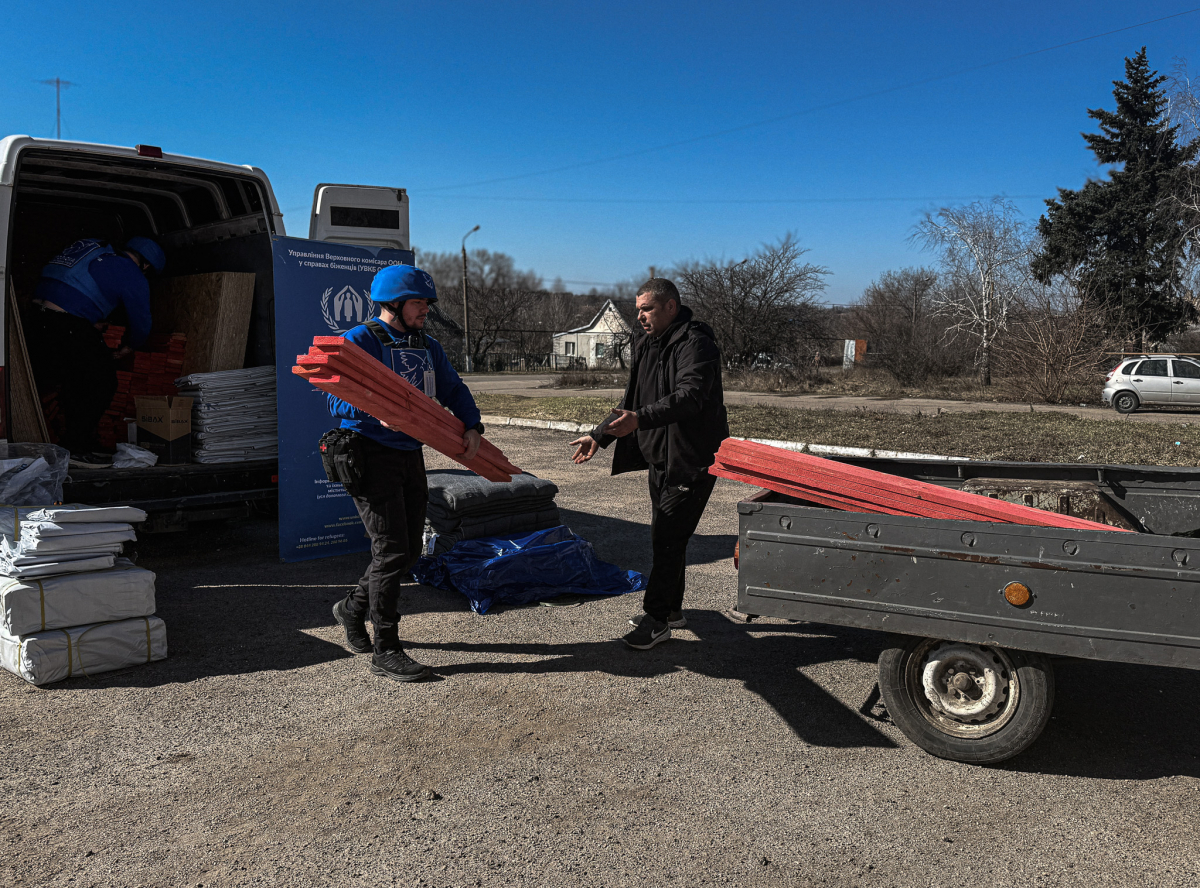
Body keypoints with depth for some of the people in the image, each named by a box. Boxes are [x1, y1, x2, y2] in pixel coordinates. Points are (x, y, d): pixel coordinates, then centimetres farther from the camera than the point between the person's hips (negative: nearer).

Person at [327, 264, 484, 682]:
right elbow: (338, 399, -15)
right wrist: (377, 414, -33)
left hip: (411, 455, 7)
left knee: (410, 550, 11)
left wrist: (472, 427, 0)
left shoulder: (428, 347, 14)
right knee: (391, 549, -8)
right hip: (372, 455, -7)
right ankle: (385, 651, 3)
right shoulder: (361, 340, -8)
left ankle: (353, 607, 35)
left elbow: (453, 390, 17)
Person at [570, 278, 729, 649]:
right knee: (663, 535, 16)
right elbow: (631, 401, 20)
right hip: (660, 457, 10)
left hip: (692, 461, -10)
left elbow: (690, 395, -33)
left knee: (667, 537, -10)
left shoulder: (695, 343, -17)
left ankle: (657, 618, -1)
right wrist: (599, 436, 13)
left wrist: (640, 419, -45)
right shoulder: (647, 345, 13)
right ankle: (671, 609, 29)